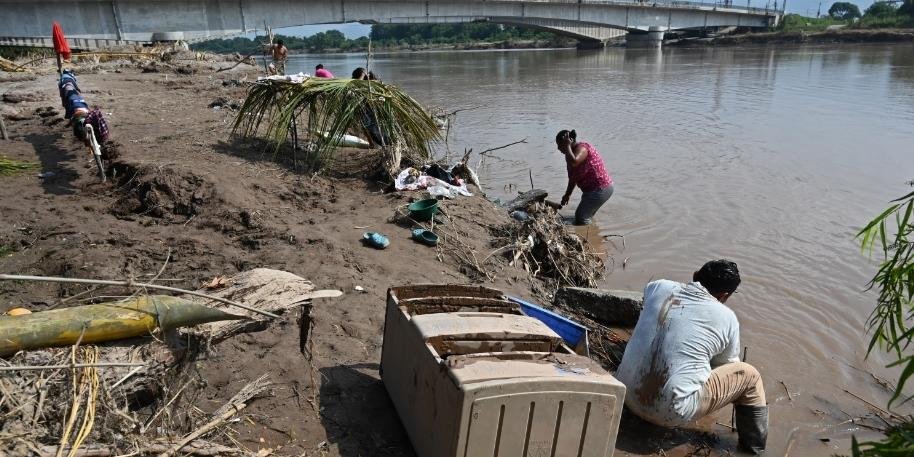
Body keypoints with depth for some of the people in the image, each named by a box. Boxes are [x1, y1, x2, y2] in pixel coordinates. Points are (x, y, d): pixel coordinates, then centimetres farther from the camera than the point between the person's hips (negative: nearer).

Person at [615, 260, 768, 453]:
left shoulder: (659, 287, 1)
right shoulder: (727, 318, -6)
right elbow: (726, 365, 11)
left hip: (626, 396, 5)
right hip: (671, 414, -4)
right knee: (750, 375, 11)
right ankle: (754, 448, 29)